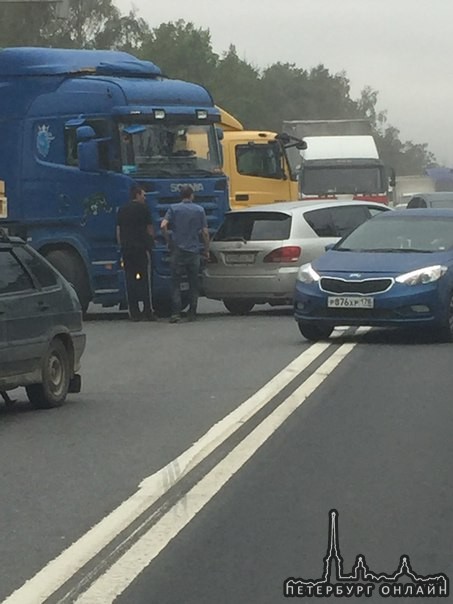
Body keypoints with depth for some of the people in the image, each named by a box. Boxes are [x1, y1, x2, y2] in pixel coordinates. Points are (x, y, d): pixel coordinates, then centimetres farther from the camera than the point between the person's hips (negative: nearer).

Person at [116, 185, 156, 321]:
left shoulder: (122, 210, 13)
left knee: (130, 280, 4)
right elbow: (149, 229, 0)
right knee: (145, 280, -2)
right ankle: (147, 311, -4)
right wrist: (151, 242, 12)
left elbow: (118, 231, 13)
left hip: (126, 248, 5)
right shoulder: (143, 208, -2)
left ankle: (134, 312, 2)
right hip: (141, 247, -4)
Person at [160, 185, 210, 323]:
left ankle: (176, 312, -10)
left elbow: (163, 226, -12)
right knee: (193, 284, 8)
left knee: (176, 283, 0)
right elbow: (205, 232, 0)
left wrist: (169, 242, 1)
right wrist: (206, 250, 10)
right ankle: (192, 314, 8)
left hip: (178, 250, -1)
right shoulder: (199, 210, 3)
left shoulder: (174, 208, 0)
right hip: (194, 250, 1)